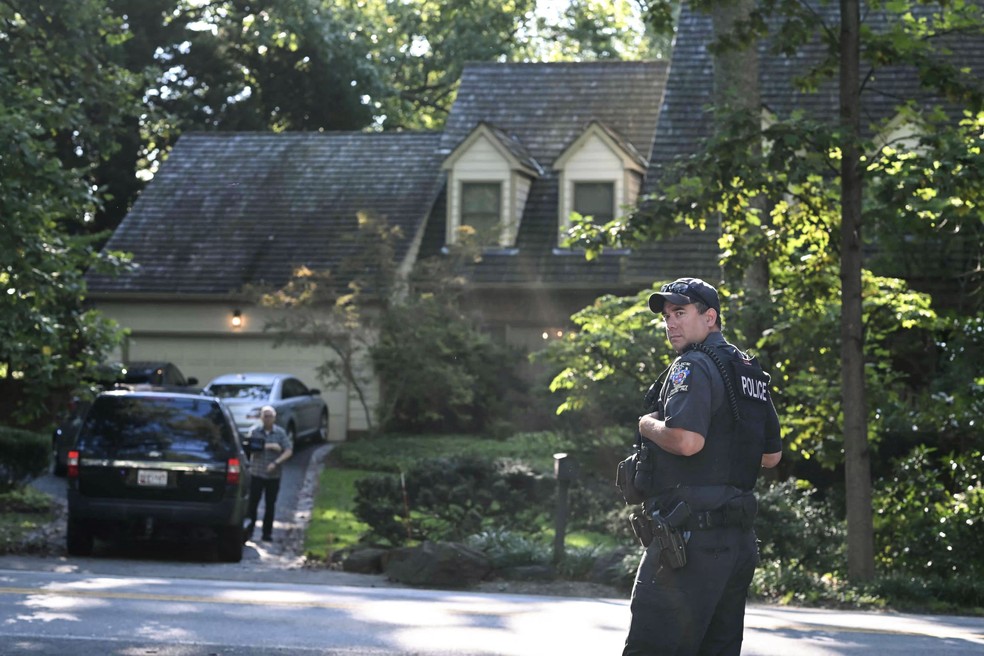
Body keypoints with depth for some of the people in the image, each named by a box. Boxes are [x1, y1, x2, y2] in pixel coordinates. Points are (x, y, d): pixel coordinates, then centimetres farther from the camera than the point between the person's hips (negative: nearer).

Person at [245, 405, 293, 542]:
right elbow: (251, 448, -14)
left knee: (270, 505, 6)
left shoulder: (280, 433, 0)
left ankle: (267, 533, 14)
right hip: (257, 473, -1)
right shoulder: (255, 431, 0)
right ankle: (249, 531, 4)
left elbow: (289, 451, -7)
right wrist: (270, 446, -16)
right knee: (252, 504, -3)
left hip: (274, 475, 1)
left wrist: (276, 463, -20)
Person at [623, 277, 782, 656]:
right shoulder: (752, 373, 18)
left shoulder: (693, 368, -10)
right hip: (740, 539, 9)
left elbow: (687, 440, -25)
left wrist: (647, 426, -7)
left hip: (691, 537, -9)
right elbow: (772, 457, 23)